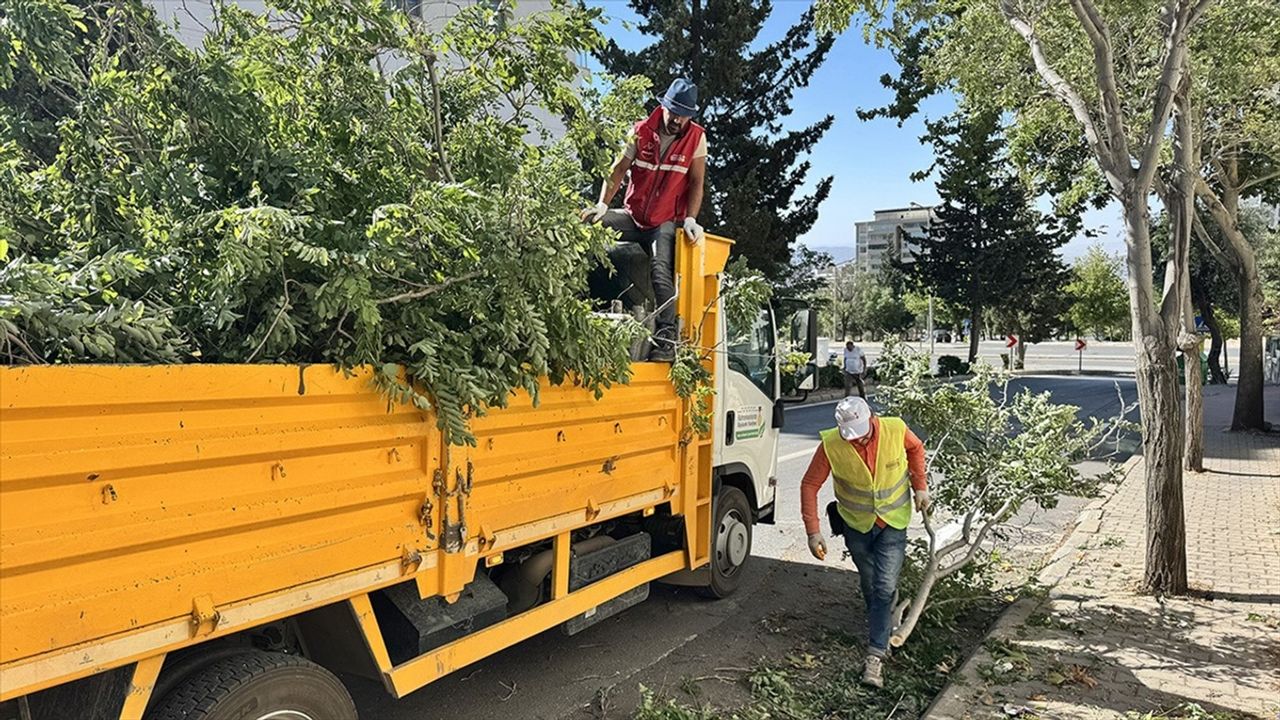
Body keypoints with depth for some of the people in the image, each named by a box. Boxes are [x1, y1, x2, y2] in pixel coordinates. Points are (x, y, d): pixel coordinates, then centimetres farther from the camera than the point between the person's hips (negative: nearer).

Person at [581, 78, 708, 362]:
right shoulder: (642, 131, 2)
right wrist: (602, 204, -16)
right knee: (590, 223, -20)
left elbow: (696, 182, -5)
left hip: (666, 221, -3)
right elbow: (618, 170, -2)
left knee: (662, 271, -27)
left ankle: (666, 340, -27)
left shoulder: (696, 138, -1)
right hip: (633, 216, 3)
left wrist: (690, 219, -18)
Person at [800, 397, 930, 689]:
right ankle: (880, 626, 47)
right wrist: (813, 531, -19)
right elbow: (810, 485, -16)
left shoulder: (895, 429, -22)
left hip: (893, 523, -1)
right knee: (869, 583, 18)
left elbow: (916, 448, 3)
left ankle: (876, 654, -4)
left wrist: (920, 486, -1)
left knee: (885, 587, -9)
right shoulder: (831, 445, -25)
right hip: (856, 524, 1)